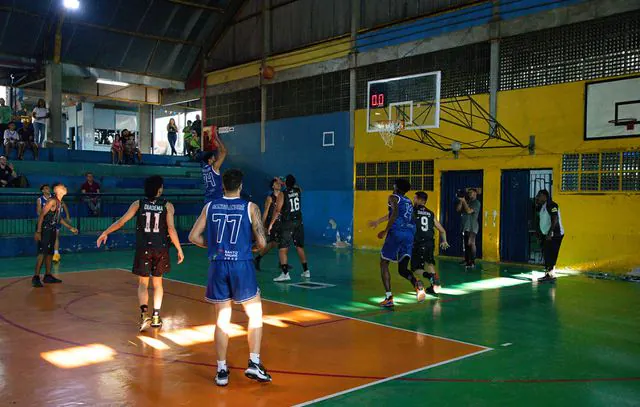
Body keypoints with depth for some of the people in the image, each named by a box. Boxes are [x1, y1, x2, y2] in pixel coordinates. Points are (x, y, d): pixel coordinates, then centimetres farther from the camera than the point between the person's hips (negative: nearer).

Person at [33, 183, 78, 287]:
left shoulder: (60, 202, 12)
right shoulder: (52, 201, -16)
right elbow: (41, 215, -19)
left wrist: (70, 228, 27)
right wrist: (38, 232, -24)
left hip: (52, 230, 9)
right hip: (45, 230, -9)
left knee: (50, 253, 13)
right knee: (42, 253, -11)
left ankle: (48, 276, 20)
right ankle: (36, 277, -9)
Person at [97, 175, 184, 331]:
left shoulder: (138, 204, 0)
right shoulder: (167, 205, -4)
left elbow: (121, 221, -1)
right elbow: (171, 229, -11)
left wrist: (105, 233, 13)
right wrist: (179, 249, -4)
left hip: (143, 248, 0)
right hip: (161, 248, 0)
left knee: (143, 283, 8)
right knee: (157, 282, 15)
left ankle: (144, 314, -13)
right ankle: (156, 317, 19)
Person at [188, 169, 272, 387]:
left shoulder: (210, 207, 5)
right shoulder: (250, 207, -3)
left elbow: (193, 237, 6)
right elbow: (262, 242, -6)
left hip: (217, 266, 3)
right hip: (242, 265, -3)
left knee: (222, 318, 11)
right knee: (255, 314, 13)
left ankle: (221, 370, 15)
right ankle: (254, 364, 6)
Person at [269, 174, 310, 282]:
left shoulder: (282, 194, -12)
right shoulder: (298, 191, 3)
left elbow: (277, 210, -16)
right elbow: (293, 186, 29)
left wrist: (271, 224, -12)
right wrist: (282, 182, 38)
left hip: (287, 224, -6)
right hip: (298, 223, 6)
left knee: (282, 249, -5)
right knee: (300, 247, 17)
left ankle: (285, 273, -15)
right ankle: (306, 271, 23)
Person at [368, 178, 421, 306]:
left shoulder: (393, 197, 6)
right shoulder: (409, 202, 28)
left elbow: (395, 214, -13)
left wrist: (385, 231, -8)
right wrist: (378, 221, 51)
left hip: (397, 233, -6)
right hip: (410, 234, 6)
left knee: (384, 263, 10)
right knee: (403, 269, 10)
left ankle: (389, 297, -2)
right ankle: (417, 283, -23)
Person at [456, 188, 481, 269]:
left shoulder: (476, 203, -3)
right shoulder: (467, 202, 18)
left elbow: (469, 211, -17)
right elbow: (458, 209, 10)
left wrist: (464, 201, -13)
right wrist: (461, 201, -2)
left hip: (472, 227, -7)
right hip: (465, 226, 7)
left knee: (471, 243, -15)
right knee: (466, 244, 9)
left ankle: (472, 262, -17)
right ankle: (467, 261, 16)